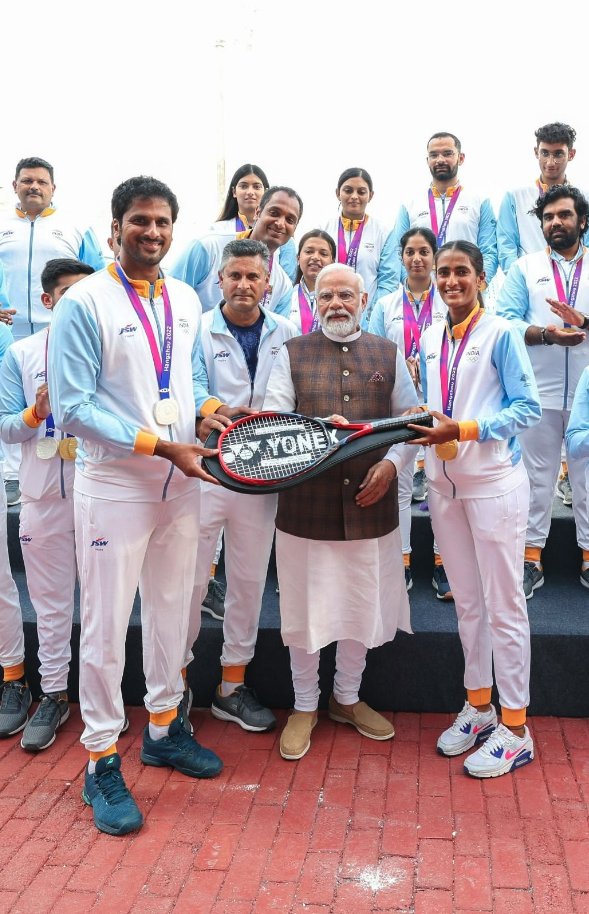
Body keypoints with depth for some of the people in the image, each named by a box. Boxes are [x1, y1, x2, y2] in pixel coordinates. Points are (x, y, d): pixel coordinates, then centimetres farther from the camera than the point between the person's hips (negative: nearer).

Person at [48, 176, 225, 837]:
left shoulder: (187, 302, 8)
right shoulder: (85, 303, -11)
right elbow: (72, 408, -15)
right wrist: (160, 445, -19)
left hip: (179, 484, 6)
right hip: (114, 486, -6)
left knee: (172, 610, 16)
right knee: (106, 625, 3)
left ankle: (164, 726, 36)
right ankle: (102, 763, 20)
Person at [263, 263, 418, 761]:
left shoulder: (389, 355, 8)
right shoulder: (292, 354, 3)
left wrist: (391, 463, -8)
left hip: (371, 504, 2)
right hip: (306, 504, -2)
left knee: (363, 605, 13)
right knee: (304, 608, 7)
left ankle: (348, 697, 35)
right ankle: (305, 706, 27)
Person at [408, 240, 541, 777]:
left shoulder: (501, 334, -7)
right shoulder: (430, 340, 11)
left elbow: (528, 408, -10)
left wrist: (463, 429, -20)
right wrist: (421, 424, -1)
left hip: (493, 483, -6)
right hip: (445, 483, 6)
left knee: (504, 605, 0)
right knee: (466, 602, 14)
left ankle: (514, 729, 12)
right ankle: (478, 707, 29)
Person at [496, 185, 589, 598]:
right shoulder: (524, 268, 9)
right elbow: (504, 321, -3)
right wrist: (546, 334, -19)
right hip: (539, 393, 0)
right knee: (537, 476, 6)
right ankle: (532, 558, 14)